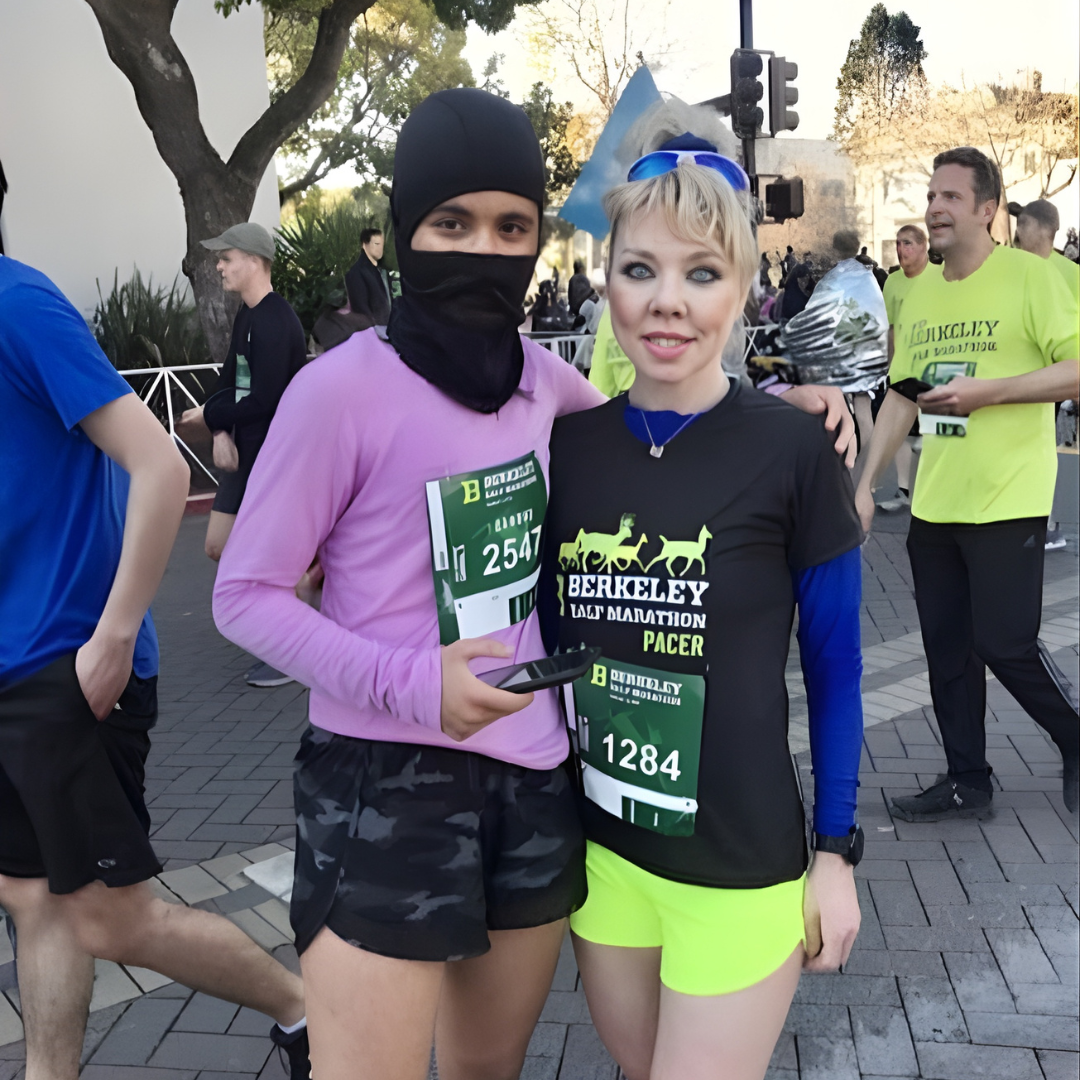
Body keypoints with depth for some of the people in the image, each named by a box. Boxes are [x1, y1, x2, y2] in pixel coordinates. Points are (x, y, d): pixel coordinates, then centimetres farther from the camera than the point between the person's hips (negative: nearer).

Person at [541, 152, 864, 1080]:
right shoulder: (567, 445, -3)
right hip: (595, 845, 4)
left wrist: (837, 851, -3)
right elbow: (547, 644, 6)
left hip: (741, 862, -4)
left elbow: (834, 664, -5)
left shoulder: (792, 451, -13)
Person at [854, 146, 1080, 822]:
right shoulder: (921, 294, 11)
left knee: (1005, 644, -4)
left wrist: (987, 391, -20)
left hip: (1008, 502, -6)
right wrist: (866, 484, 11)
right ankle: (968, 782, 24)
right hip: (933, 506, 6)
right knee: (947, 650, 10)